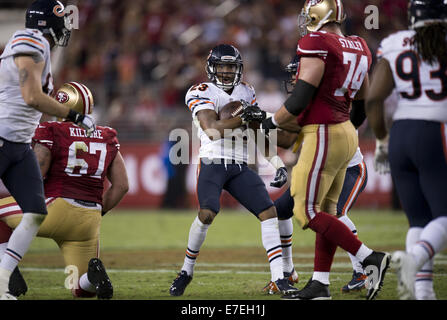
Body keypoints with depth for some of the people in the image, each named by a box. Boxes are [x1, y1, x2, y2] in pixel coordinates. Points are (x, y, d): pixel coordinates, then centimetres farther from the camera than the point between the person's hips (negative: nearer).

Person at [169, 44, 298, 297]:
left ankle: (279, 278, -9)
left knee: (269, 212, -9)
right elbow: (212, 130, -17)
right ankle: (187, 271, -4)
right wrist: (243, 118, -25)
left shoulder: (246, 92, 15)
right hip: (213, 162, -5)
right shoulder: (201, 94, -2)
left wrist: (278, 164, 9)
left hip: (240, 167, 5)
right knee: (207, 213, -25)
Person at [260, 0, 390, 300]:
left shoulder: (316, 45, -15)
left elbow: (300, 99, -19)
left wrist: (271, 123, -4)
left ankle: (370, 258, -8)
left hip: (323, 137, -9)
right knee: (325, 211, 12)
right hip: (346, 133, 9)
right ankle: (319, 284, 13)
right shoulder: (358, 48, 10)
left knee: (308, 212, -4)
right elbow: (363, 101, 18)